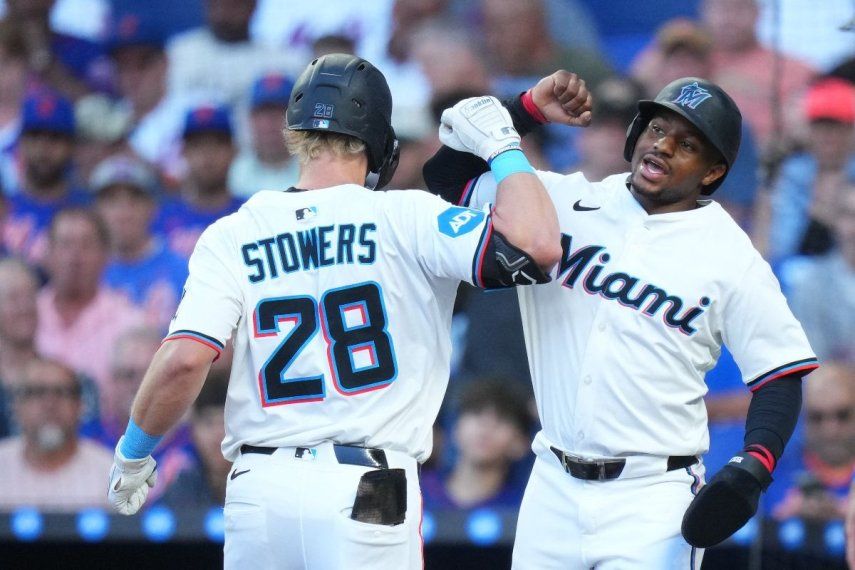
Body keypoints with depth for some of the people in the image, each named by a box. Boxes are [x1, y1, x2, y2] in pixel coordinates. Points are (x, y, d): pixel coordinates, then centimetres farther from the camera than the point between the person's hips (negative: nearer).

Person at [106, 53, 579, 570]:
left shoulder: (231, 237, 4)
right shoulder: (404, 219, -3)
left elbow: (185, 358, -7)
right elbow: (537, 246, -13)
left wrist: (133, 452, 8)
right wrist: (503, 147, 3)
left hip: (258, 487, 3)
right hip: (366, 490, -3)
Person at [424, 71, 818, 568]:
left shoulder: (732, 257, -2)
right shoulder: (567, 202, 6)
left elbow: (781, 376, 0)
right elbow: (447, 175, 7)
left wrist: (754, 466, -16)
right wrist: (528, 108, -5)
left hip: (652, 496, -4)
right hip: (554, 486, 4)